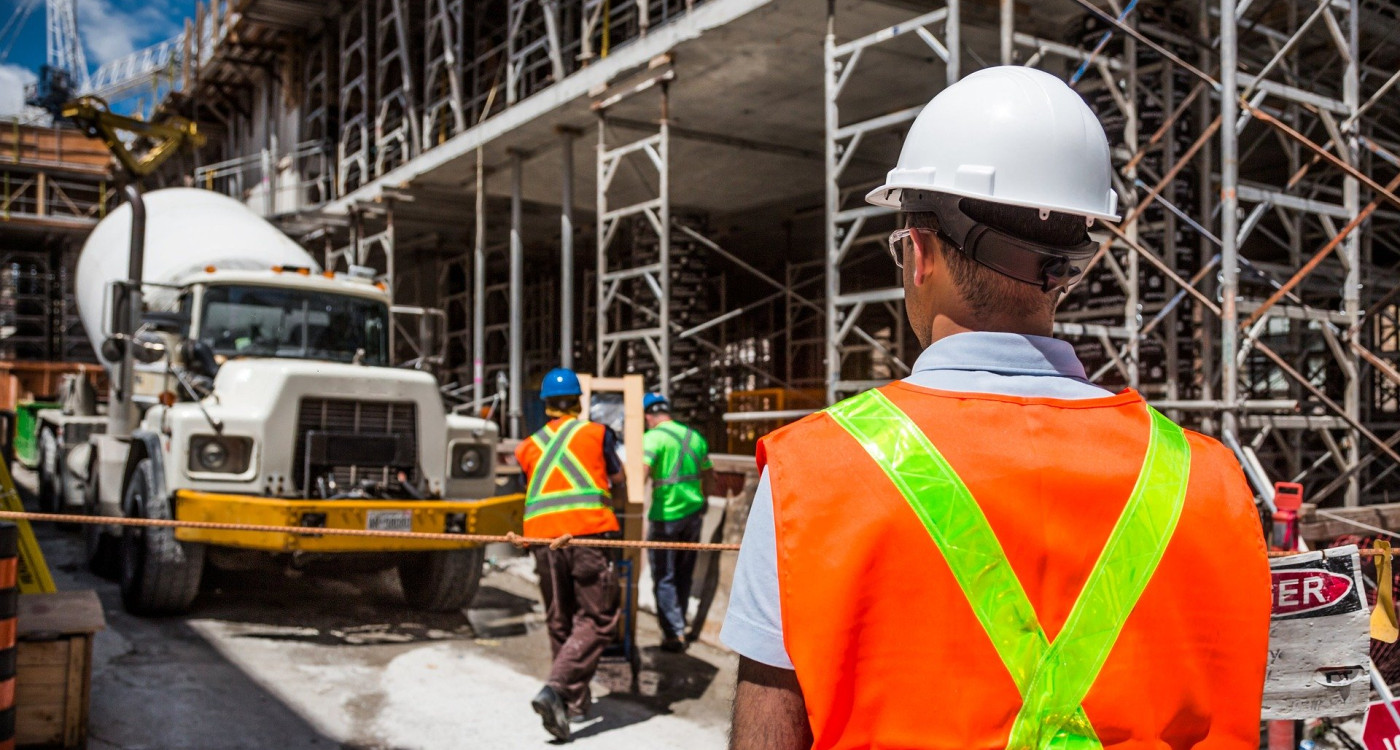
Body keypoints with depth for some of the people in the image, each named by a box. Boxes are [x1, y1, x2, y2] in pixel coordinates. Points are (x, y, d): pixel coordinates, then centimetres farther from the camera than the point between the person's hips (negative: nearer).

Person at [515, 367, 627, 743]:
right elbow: (620, 492, 20)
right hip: (588, 532, -3)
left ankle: (577, 701, 22)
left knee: (560, 622, 15)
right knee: (597, 620, 0)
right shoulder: (597, 433, 12)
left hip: (542, 536, 4)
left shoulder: (527, 447, 19)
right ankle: (555, 689, -17)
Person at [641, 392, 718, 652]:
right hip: (693, 513, 6)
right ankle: (677, 626, 27)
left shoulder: (653, 437, -9)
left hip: (665, 516, -6)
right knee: (683, 575, 17)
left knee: (663, 578, 3)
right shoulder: (695, 437, 12)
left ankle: (675, 633, 1)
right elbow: (708, 477, 18)